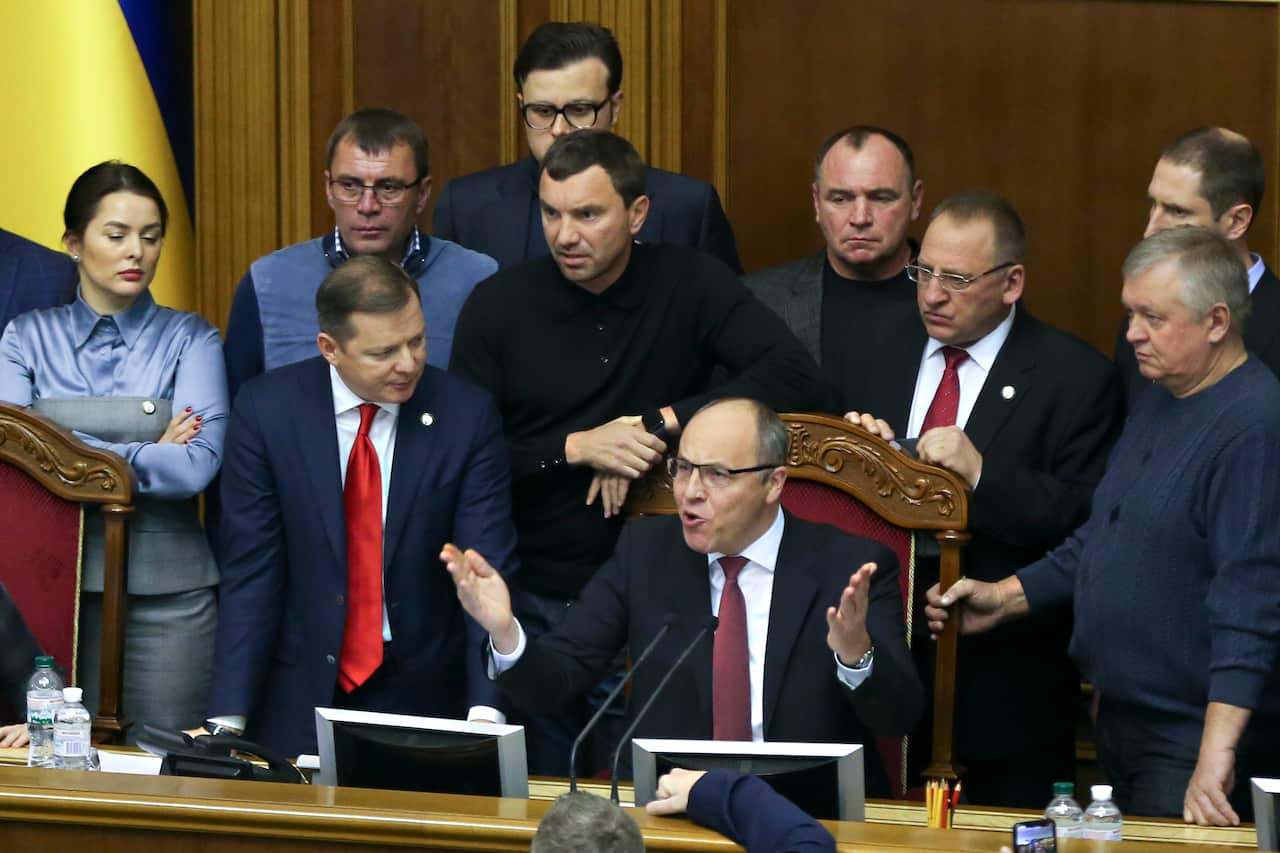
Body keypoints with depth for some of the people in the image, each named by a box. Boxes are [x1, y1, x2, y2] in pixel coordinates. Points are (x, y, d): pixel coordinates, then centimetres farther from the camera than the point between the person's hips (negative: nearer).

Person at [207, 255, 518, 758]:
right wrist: (228, 719, -14)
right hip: (298, 700, 0)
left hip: (422, 697, 0)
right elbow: (249, 571, -6)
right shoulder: (266, 410, -6)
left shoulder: (467, 417, -7)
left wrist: (486, 711, -24)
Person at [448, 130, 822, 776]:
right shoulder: (498, 305, -1)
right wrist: (578, 449, -17)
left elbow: (795, 378, -15)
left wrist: (657, 426, -19)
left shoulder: (690, 286, -2)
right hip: (533, 602, 0)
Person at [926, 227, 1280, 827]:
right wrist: (1003, 599, 12)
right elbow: (1099, 540, 24)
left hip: (1196, 746, -9)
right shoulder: (1158, 401, 13)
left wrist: (1218, 751, -31)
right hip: (1122, 723, 9)